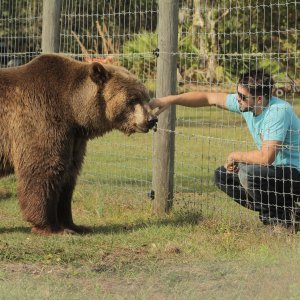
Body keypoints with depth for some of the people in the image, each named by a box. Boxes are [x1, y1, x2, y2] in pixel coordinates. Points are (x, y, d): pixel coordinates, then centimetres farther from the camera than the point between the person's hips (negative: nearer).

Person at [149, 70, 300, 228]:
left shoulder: (278, 111, -27)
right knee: (221, 176, 6)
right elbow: (208, 98, 6)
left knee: (247, 172, -31)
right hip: (275, 169, 9)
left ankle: (282, 216, -9)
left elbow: (266, 157, -32)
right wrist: (171, 99, -3)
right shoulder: (245, 103, -3)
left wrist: (235, 156, -15)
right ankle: (270, 211, 6)